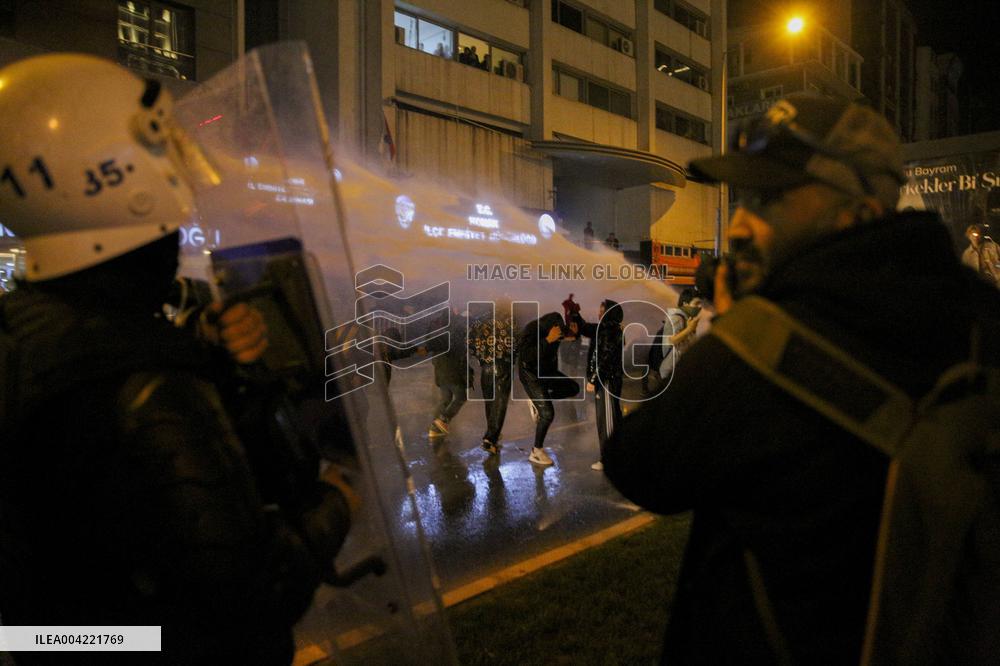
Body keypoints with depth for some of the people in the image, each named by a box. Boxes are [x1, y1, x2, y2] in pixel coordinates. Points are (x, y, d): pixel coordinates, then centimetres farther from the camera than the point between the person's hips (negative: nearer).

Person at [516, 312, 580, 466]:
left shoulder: (553, 326, -10)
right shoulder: (531, 330, -28)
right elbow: (526, 356, -38)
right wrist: (548, 340, -41)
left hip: (547, 371, 7)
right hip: (531, 375, -7)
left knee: (574, 388, 7)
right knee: (547, 413, -10)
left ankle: (538, 400, 13)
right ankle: (536, 452, 6)